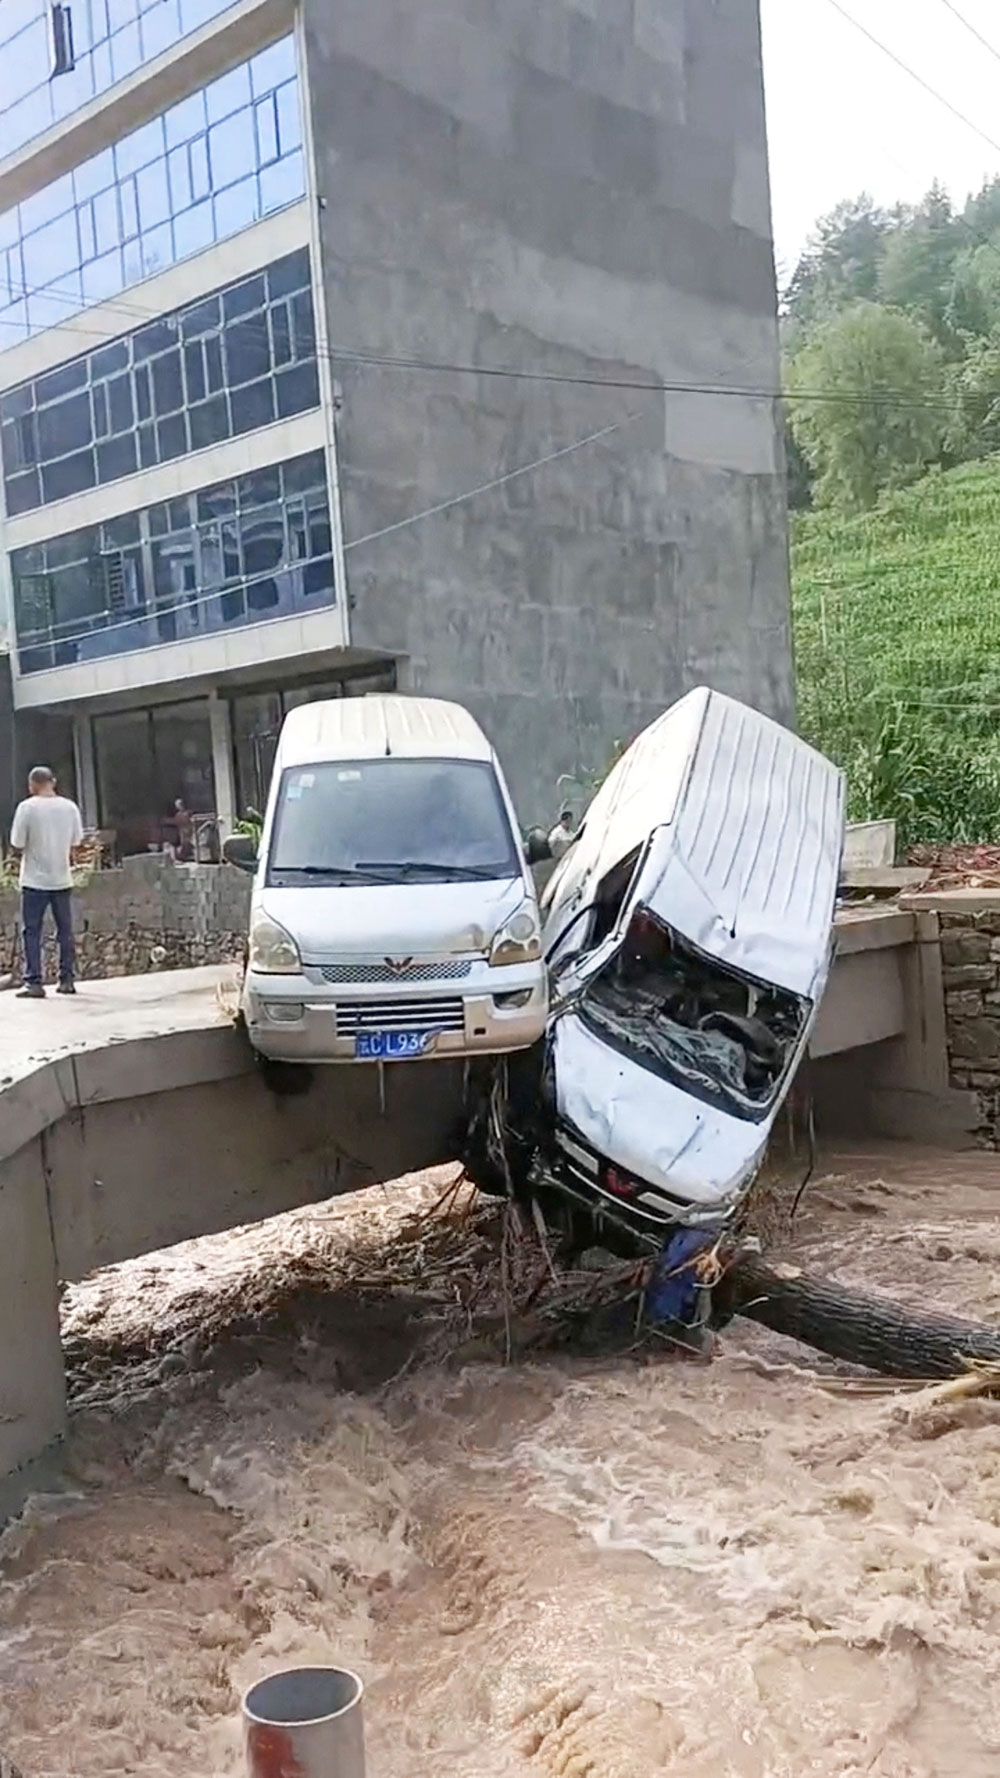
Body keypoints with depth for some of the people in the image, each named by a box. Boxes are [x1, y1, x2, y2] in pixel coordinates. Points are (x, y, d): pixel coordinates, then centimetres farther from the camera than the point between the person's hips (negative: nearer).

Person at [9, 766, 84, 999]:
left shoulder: (27, 807, -11)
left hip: (35, 880, -4)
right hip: (62, 879, 4)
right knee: (65, 930, 11)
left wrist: (25, 855, 12)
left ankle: (34, 983, -1)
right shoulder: (70, 807, 1)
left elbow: (16, 849, -9)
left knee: (32, 931, 2)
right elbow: (76, 846, 5)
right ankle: (67, 979, 14)